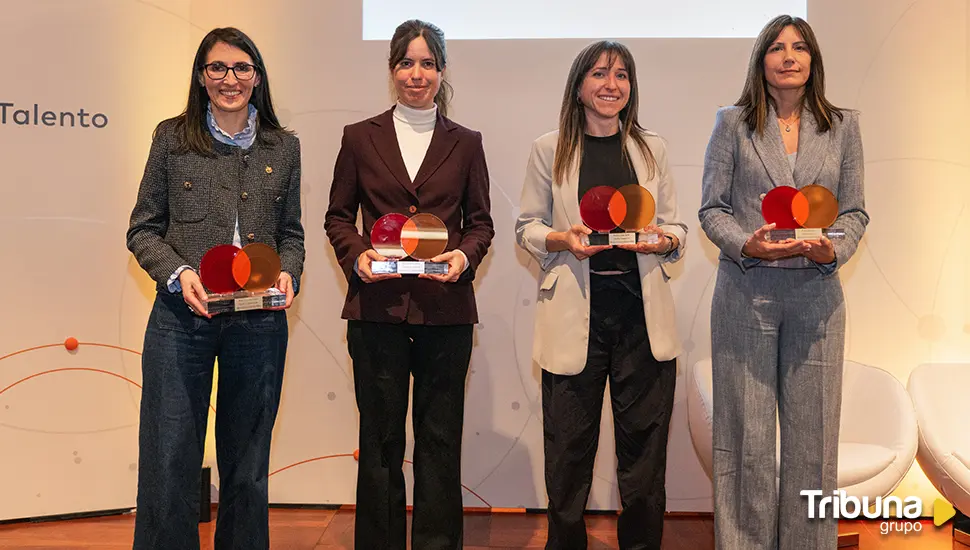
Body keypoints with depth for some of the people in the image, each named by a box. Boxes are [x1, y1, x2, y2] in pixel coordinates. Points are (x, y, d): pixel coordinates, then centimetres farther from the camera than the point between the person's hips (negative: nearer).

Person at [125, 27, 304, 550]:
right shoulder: (172, 138, 4)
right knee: (169, 462, 0)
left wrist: (289, 273, -5)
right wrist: (178, 272, -12)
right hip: (182, 317, -1)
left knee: (247, 464, 12)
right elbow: (143, 228, 5)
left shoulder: (283, 146, 9)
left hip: (260, 322, 2)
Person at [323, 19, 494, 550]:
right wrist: (356, 255, -8)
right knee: (380, 440, 7)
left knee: (440, 439, 6)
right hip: (377, 307, 0)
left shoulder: (465, 143, 9)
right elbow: (337, 216, 10)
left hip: (445, 310, 0)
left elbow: (480, 221, 11)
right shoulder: (360, 137, 8)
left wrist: (466, 255, -9)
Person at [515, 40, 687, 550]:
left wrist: (661, 240, -11)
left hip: (641, 312, 2)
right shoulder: (549, 150, 6)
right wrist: (564, 240, -13)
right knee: (569, 446, 3)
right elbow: (527, 227, 6)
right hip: (575, 314, -1)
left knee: (643, 442, 5)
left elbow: (676, 229, 11)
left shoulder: (652, 148, 11)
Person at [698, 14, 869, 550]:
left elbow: (854, 210, 8)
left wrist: (834, 249, -11)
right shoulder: (733, 123, 4)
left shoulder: (843, 125, 9)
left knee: (813, 433, 4)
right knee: (746, 431, 3)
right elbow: (711, 208, 2)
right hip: (746, 291, -1)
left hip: (816, 294, 2)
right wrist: (746, 245, -15)